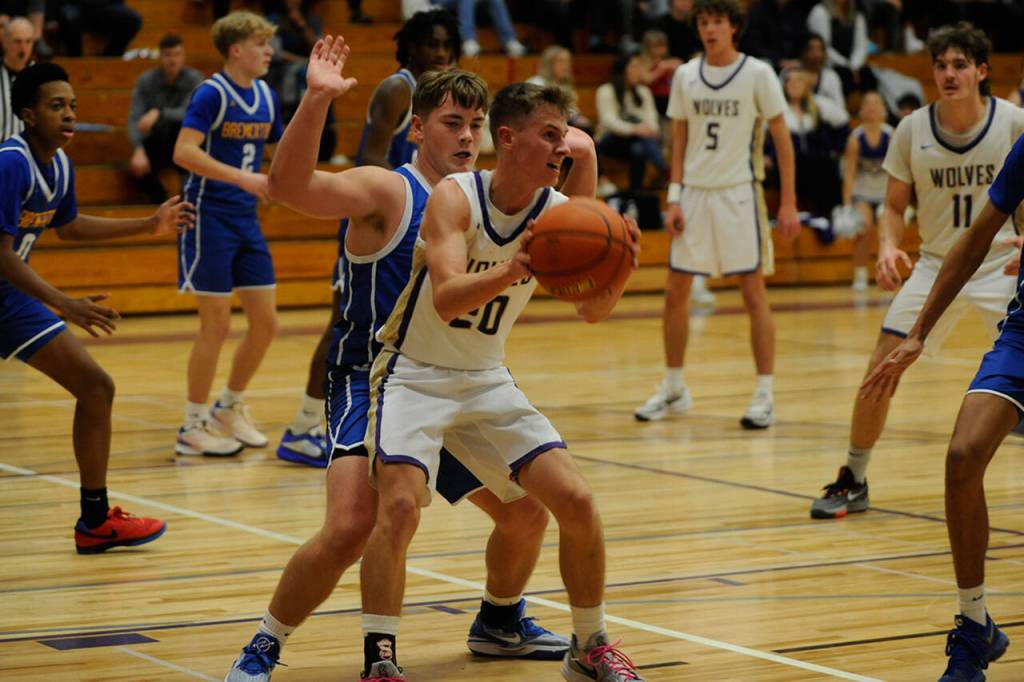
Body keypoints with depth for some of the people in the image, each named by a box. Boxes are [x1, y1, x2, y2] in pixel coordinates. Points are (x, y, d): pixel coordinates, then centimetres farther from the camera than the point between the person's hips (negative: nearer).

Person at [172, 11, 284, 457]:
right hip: (209, 219, -7)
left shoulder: (266, 96, 8)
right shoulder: (212, 94, -13)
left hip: (247, 220, 7)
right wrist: (242, 177, -29)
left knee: (265, 323, 7)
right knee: (216, 326, -4)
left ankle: (230, 409, 27)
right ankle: (193, 427, 9)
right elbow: (184, 152, -25)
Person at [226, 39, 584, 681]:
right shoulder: (387, 192, -14)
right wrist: (316, 101, -46)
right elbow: (291, 185, -31)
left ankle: (499, 623, 41)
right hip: (373, 385, -7)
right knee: (351, 528, -24)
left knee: (527, 512, 14)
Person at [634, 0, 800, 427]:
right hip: (694, 193, 4)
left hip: (739, 194, -4)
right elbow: (679, 141, 11)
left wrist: (788, 202, -9)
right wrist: (674, 198, 2)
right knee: (675, 292, 6)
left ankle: (764, 396, 3)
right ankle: (673, 389, 20)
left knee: (754, 294, -3)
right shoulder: (685, 76, 6)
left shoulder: (758, 74, -6)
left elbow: (782, 139, -4)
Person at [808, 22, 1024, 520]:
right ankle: (852, 482, 7)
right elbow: (894, 206, 4)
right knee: (882, 366, -7)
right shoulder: (912, 130, -6)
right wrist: (888, 247, -16)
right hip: (936, 263, 2)